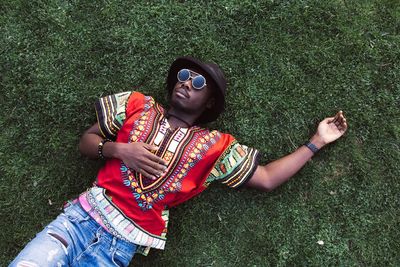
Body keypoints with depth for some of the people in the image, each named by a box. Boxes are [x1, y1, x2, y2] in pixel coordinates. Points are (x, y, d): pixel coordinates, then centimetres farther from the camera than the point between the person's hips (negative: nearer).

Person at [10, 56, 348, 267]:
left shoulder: (214, 146, 2)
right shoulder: (137, 105, 7)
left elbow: (267, 179, 2)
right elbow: (86, 141, 11)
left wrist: (316, 142, 4)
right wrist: (118, 149, -9)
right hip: (85, 214, 1)